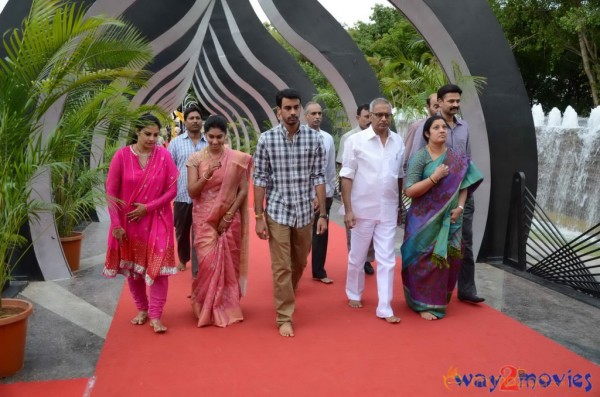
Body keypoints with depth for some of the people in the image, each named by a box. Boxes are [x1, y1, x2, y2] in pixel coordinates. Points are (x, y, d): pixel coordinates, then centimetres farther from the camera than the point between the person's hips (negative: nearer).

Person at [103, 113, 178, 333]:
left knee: (158, 265, -7)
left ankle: (155, 315, 1)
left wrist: (148, 207, -15)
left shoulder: (164, 155, -6)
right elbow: (111, 192, -6)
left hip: (157, 220, -1)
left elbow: (172, 189, -5)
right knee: (132, 266, 12)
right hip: (128, 221, 1)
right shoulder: (122, 155, -8)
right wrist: (116, 224, -10)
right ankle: (142, 309, 29)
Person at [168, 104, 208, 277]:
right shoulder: (176, 142, 2)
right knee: (181, 232, 18)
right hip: (182, 196, 1)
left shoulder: (209, 143, 3)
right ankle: (183, 259, 42)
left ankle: (197, 271, 5)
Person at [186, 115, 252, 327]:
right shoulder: (196, 159, -2)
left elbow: (243, 190, -1)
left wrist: (229, 215, -8)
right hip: (205, 219, 0)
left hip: (230, 219, 1)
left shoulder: (238, 159, -2)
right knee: (208, 263, -5)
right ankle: (206, 309, 15)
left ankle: (227, 308, 22)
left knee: (228, 264, 5)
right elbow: (192, 191, -6)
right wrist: (207, 174, -22)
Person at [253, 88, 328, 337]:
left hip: (305, 212, 3)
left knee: (299, 264, 19)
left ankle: (286, 298, 46)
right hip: (277, 213, -2)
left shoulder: (314, 138, -2)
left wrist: (323, 214, -2)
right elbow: (260, 180, -5)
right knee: (281, 267, 2)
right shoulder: (266, 139, -6)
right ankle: (284, 317, 16)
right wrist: (259, 217, -7)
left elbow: (318, 177, 0)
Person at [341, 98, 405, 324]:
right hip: (363, 209, -2)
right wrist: (348, 210, -11)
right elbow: (347, 177, -8)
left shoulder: (398, 141, 3)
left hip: (388, 211, 3)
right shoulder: (356, 140, -8)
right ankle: (354, 295, 35)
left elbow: (400, 176, 11)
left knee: (387, 260, 4)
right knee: (357, 257, 13)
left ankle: (385, 308, 12)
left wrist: (401, 207, 13)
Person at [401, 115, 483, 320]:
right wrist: (435, 177, -20)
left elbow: (463, 186, 9)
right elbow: (410, 190, -13)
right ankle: (424, 303, 13)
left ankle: (440, 300, 28)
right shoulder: (419, 157, -8)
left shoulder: (458, 158, 6)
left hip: (449, 219, 4)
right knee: (425, 260, -1)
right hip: (425, 220, -4)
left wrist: (460, 207, -6)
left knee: (447, 259, 9)